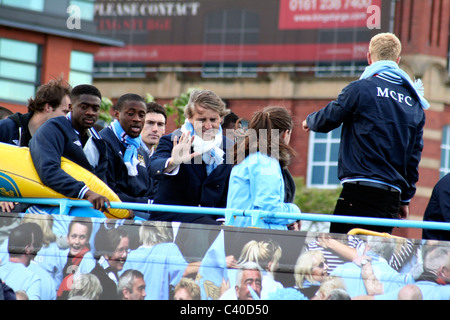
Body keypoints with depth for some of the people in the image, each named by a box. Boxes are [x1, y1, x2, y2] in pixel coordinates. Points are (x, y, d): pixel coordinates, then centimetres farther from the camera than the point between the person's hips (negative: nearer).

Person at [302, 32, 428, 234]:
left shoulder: (361, 88, -4)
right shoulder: (415, 103, 15)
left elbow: (327, 121, 4)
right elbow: (414, 155, 18)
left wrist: (310, 121, 29)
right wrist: (405, 199, 24)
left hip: (361, 190, -6)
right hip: (393, 195, 6)